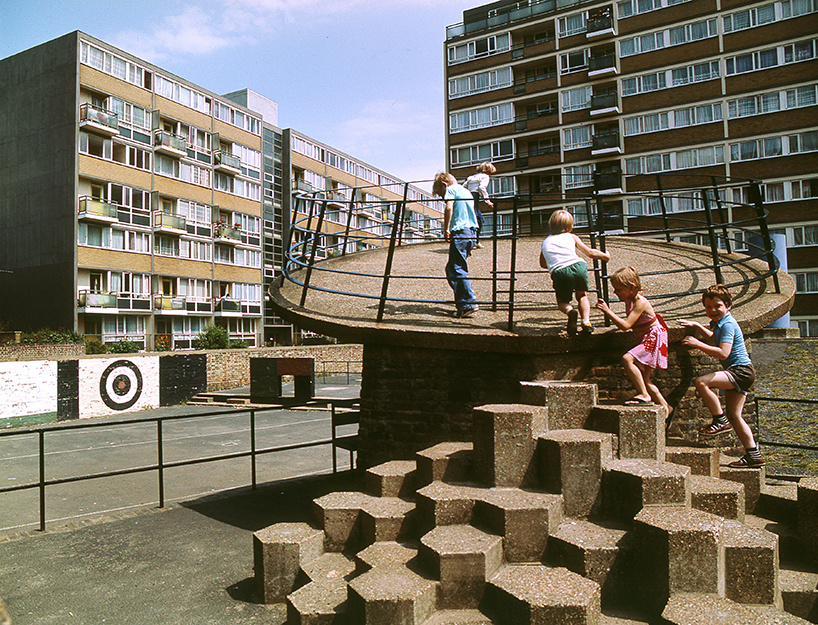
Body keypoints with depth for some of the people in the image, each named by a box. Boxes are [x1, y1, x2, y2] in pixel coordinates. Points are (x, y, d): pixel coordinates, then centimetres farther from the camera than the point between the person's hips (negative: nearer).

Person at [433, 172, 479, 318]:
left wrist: (446, 229, -12)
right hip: (471, 233, 9)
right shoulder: (466, 191, 28)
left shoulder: (451, 189, 2)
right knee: (451, 269, 14)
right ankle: (462, 301, 11)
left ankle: (468, 304, -15)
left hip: (460, 232, -9)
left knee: (456, 270, -9)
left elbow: (449, 208, -17)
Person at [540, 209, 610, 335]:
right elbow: (590, 253, 26)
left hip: (559, 272, 0)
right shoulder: (572, 237, 23)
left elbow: (543, 264, 37)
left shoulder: (546, 242, 26)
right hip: (578, 266, 1)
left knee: (562, 301, 19)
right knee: (582, 295, 24)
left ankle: (570, 311, -16)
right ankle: (586, 321, 3)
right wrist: (605, 256, 43)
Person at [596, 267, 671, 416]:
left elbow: (626, 325, -30)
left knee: (627, 359, -29)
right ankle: (665, 407, 22)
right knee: (643, 379, 9)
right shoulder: (629, 300, 6)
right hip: (646, 339, 10)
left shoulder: (640, 303, -22)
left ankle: (644, 395, -22)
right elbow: (629, 323, 22)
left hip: (654, 338, -10)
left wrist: (608, 311, -31)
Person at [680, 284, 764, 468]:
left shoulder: (728, 324, -16)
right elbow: (714, 339, 37)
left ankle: (720, 421, -13)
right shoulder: (719, 323, 13)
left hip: (741, 371, -10)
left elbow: (723, 353, -28)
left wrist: (697, 344, -26)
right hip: (739, 373, 10)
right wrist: (696, 326, 27)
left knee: (701, 382, -26)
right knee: (734, 415, 10)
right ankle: (753, 455, 18)